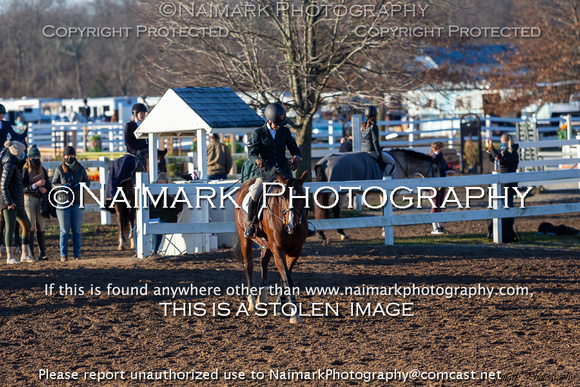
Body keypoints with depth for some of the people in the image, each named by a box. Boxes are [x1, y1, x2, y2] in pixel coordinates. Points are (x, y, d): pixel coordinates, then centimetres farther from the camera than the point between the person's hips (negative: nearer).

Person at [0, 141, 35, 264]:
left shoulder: (15, 164, 14)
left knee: (27, 225, 11)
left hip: (17, 202, 10)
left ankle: (25, 254, 15)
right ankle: (10, 257, -7)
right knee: (11, 228, -8)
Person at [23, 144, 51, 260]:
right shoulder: (25, 171, -5)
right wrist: (35, 185, -23)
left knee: (40, 228, 5)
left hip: (41, 200, 5)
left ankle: (42, 254, 5)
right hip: (29, 199, -5)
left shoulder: (42, 170, 12)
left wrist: (45, 189, -8)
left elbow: (48, 185, 14)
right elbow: (23, 188, -12)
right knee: (30, 227, -5)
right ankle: (30, 254, -2)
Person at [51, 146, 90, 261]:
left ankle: (77, 254, 13)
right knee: (64, 230, 0)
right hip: (63, 203, -1)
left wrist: (81, 185, -9)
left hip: (77, 202, 1)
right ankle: (63, 255, 4)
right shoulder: (59, 169, 3)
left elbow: (87, 182, 13)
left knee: (76, 230, 6)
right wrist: (62, 186, -14)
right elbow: (53, 184, 6)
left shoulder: (81, 169, 7)